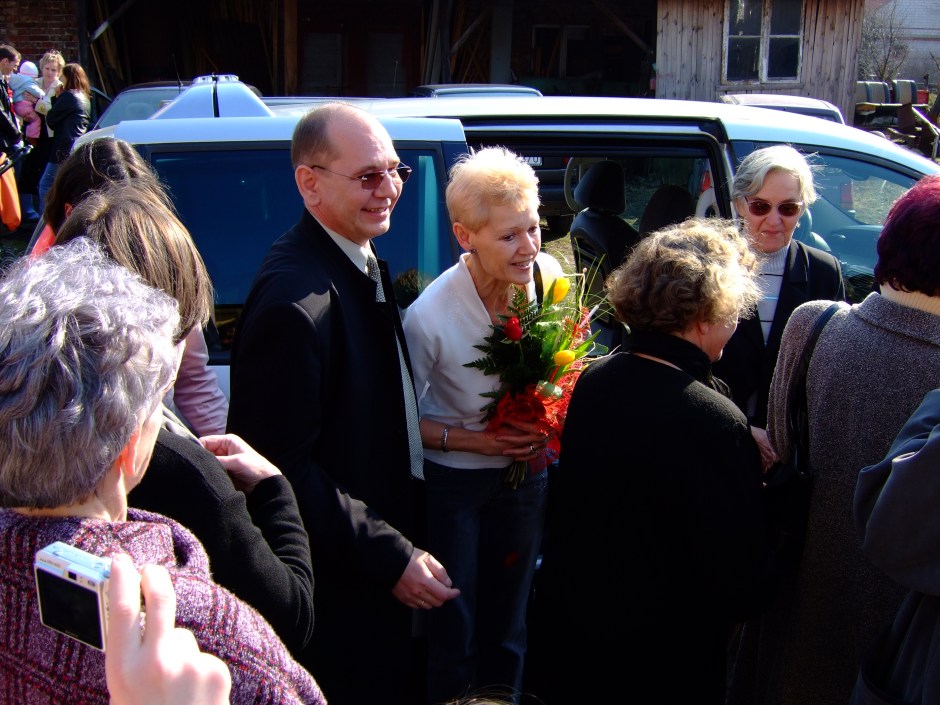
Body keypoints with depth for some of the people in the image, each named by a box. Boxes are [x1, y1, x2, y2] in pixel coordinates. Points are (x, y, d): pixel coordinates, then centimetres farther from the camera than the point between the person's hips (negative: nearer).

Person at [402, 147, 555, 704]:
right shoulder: (429, 317, -25)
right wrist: (468, 440, -23)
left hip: (524, 473, 4)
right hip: (453, 483, -4)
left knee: (509, 627, 22)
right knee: (454, 636, 12)